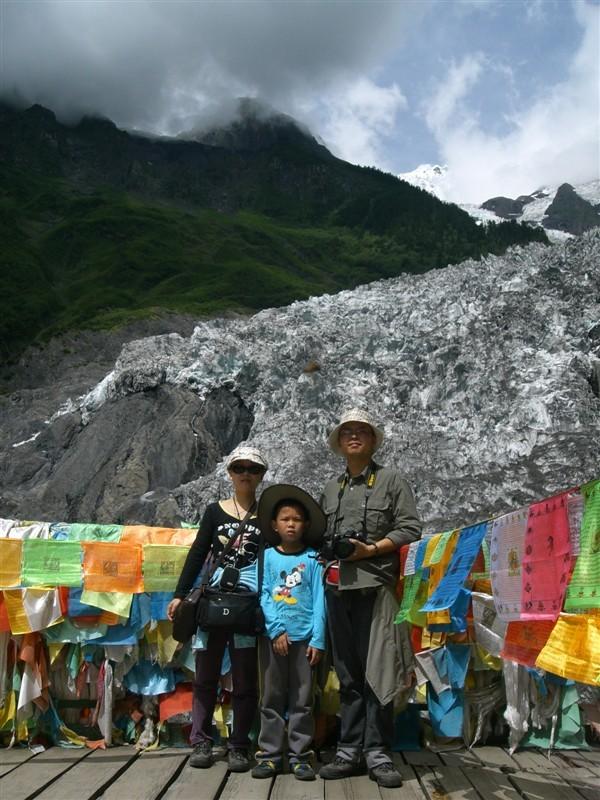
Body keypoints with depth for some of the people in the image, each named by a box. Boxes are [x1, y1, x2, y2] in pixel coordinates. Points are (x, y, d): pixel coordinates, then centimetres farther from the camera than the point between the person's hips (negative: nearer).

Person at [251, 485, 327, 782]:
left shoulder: (312, 559, 1)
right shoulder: (267, 557, 3)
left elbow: (318, 600, -1)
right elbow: (263, 596, -1)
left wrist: (318, 640, -8)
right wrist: (276, 630, -11)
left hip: (304, 637, 0)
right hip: (272, 635, 1)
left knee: (302, 699, 6)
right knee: (272, 698, 8)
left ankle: (300, 756, 14)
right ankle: (269, 754, 16)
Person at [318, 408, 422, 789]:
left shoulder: (392, 480, 5)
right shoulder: (331, 489, 18)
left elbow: (410, 529, -3)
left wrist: (370, 549, -12)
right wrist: (325, 554, 0)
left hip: (375, 586, -4)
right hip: (337, 587, 5)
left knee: (376, 672, -4)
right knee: (348, 675, 10)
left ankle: (377, 754, 7)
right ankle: (350, 752, 17)